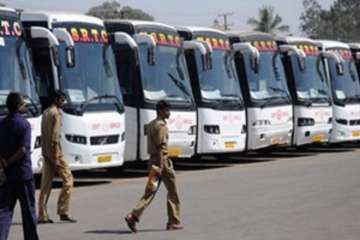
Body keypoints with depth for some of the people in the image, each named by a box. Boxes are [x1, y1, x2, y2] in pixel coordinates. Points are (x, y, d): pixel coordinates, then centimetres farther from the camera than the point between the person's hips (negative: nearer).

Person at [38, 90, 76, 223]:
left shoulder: (45, 113, 17)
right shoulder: (56, 113, -11)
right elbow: (55, 135, -18)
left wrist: (46, 152, 20)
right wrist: (56, 155, -19)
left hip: (45, 152, 9)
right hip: (54, 151, -9)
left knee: (46, 183, 6)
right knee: (68, 179, -2)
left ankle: (42, 215, 3)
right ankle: (63, 212, -5)